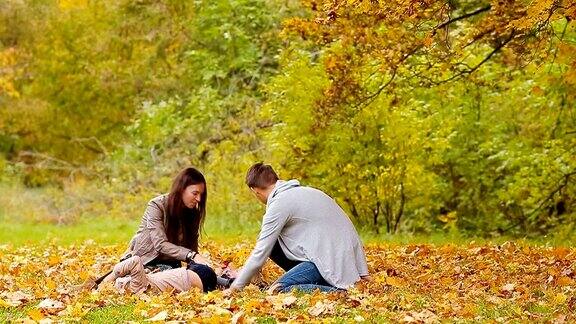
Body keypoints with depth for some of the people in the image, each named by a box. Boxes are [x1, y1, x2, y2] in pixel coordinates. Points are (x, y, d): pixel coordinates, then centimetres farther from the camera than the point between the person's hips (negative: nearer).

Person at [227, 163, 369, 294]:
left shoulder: (278, 205, -8)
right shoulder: (306, 191, 19)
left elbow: (260, 253, -6)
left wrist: (236, 287, 4)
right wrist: (362, 272, 15)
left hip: (330, 261, -9)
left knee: (277, 290, -16)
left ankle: (337, 292, -18)